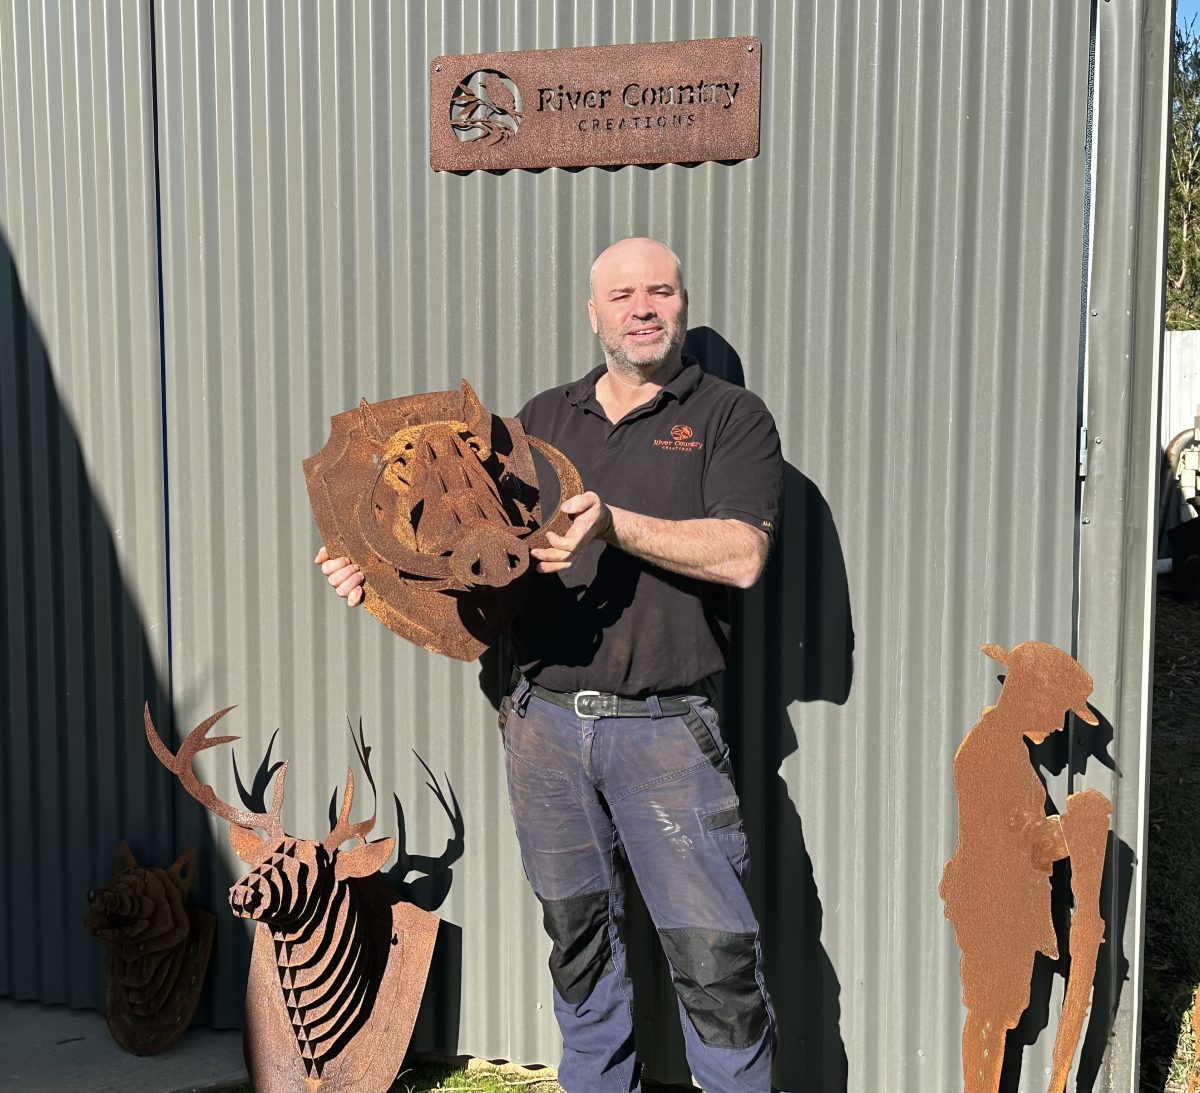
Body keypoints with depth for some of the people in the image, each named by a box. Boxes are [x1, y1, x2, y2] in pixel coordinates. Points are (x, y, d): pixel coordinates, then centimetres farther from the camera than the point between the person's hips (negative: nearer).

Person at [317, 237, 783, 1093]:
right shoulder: (543, 420, 14)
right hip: (546, 725, 4)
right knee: (578, 940, 16)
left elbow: (740, 554, -13)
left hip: (665, 730, -4)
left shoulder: (730, 418, 2)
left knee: (715, 954, -3)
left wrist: (614, 524, -23)